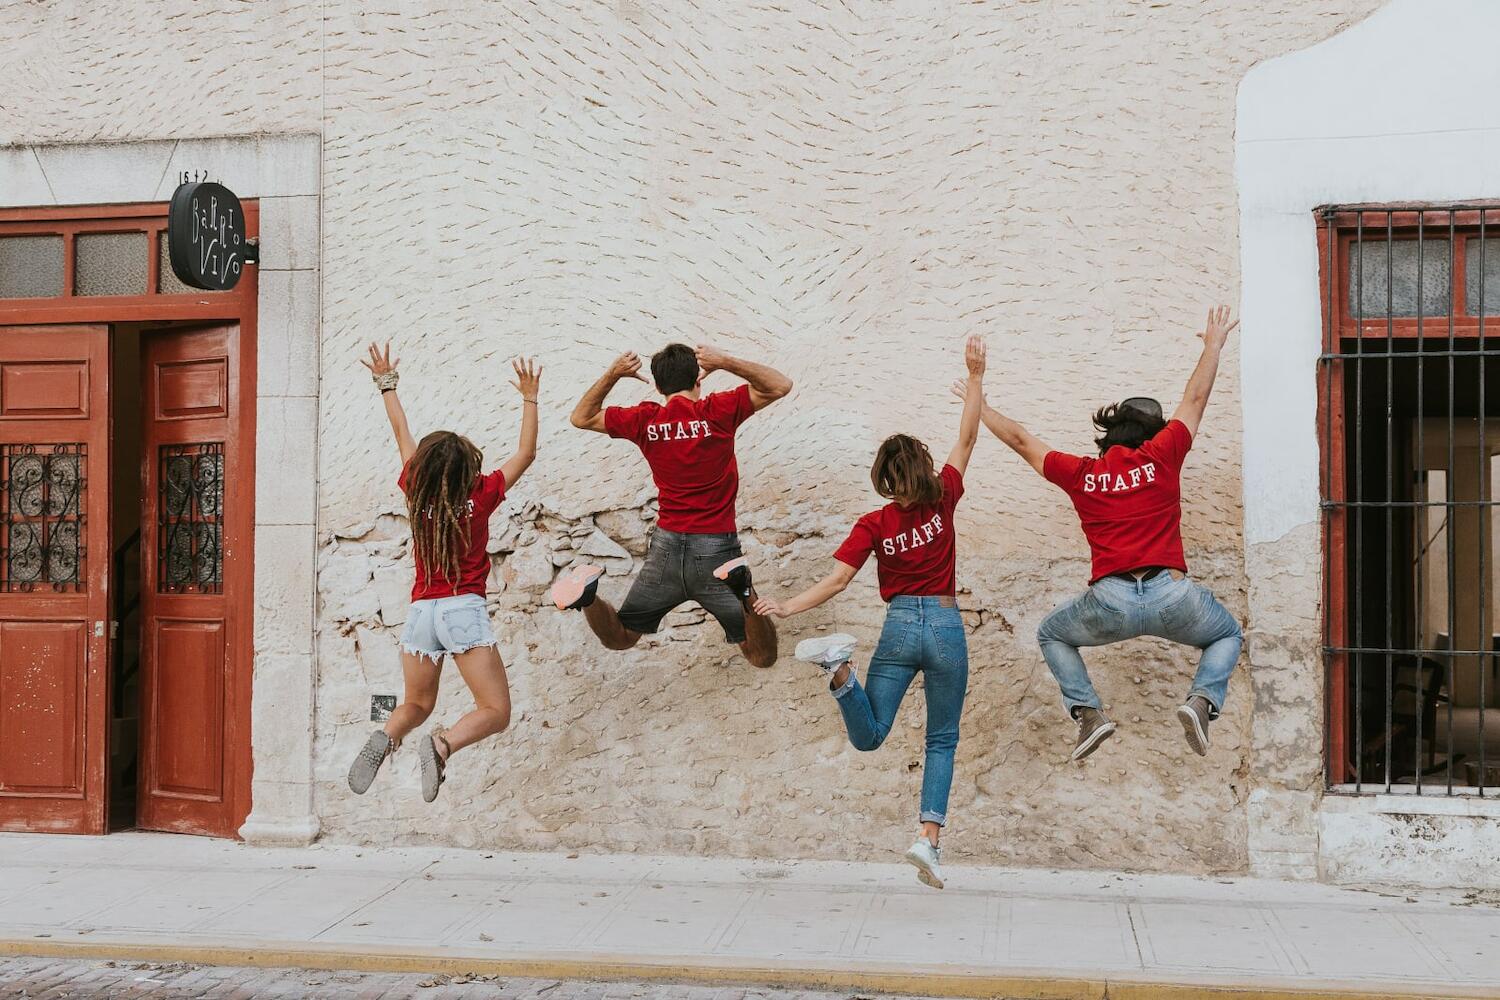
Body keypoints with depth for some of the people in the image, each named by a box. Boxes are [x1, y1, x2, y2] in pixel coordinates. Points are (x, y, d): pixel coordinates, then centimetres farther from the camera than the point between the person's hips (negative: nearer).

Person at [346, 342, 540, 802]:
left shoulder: (416, 493, 4)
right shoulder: (480, 496, -4)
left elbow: (402, 435, 17)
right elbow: (526, 453, 7)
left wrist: (387, 384, 27)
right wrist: (529, 397, 12)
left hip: (421, 612, 4)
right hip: (464, 610, -4)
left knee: (416, 706, 21)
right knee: (496, 712, -1)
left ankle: (384, 739, -11)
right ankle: (442, 745, -29)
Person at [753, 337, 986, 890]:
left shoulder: (873, 524, -5)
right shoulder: (942, 501, -4)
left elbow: (836, 579, -12)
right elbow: (966, 438, 3)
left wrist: (788, 607, -11)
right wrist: (976, 376, 5)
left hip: (899, 627, 0)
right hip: (946, 628, 0)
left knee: (868, 736, 6)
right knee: (942, 740, 12)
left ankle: (841, 670, -24)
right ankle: (929, 836, -4)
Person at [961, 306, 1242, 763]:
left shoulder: (1080, 474, 9)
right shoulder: (1161, 457, 6)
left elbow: (1021, 440, 22)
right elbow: (1195, 398, 18)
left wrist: (981, 408, 37)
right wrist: (1214, 342, 31)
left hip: (1110, 602, 0)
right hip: (1172, 596, 0)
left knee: (1052, 635, 29)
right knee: (1227, 635, 30)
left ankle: (1088, 711, 6)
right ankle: (1202, 700, 0)